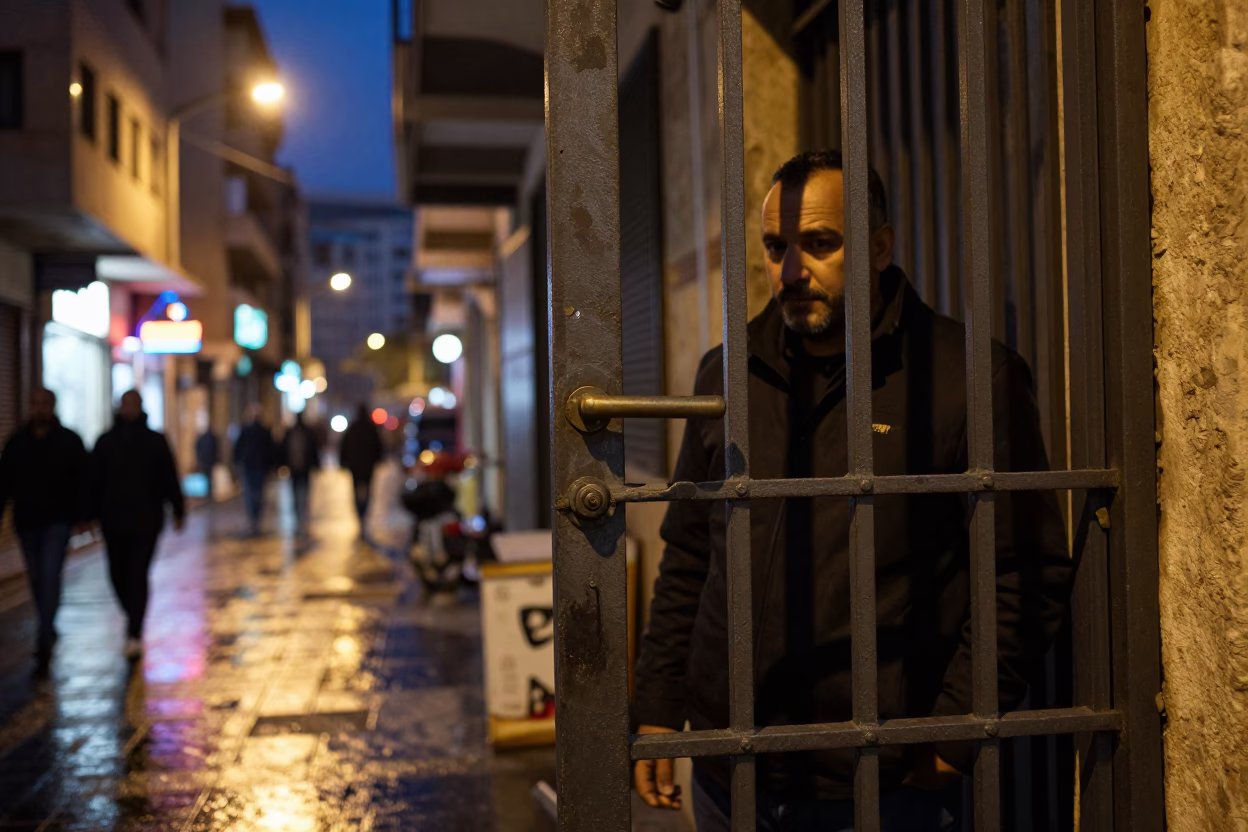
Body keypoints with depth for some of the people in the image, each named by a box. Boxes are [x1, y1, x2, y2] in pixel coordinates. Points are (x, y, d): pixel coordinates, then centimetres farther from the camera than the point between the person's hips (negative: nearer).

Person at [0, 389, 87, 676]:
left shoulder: (69, 441, -4)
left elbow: (83, 481, -2)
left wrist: (83, 516, -6)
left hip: (58, 520, -3)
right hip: (27, 521, 3)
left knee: (50, 575, -14)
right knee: (36, 578, 11)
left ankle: (43, 642, -13)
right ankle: (48, 630, 29)